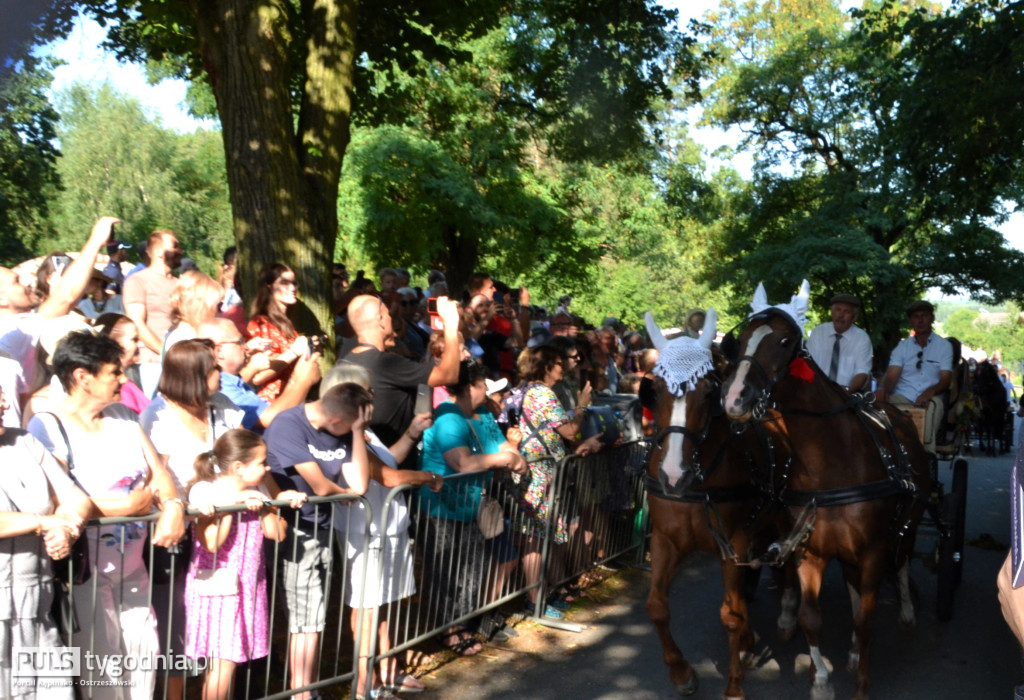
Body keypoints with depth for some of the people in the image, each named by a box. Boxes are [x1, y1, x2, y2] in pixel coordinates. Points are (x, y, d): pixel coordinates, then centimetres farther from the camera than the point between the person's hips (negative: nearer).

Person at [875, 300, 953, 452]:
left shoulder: (944, 346, 13)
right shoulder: (903, 346, 17)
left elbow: (945, 379, 2)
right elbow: (892, 375, 3)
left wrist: (930, 391, -23)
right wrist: (883, 389, -22)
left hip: (930, 398, -1)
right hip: (902, 397, 1)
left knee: (933, 404, -38)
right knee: (879, 401, -31)